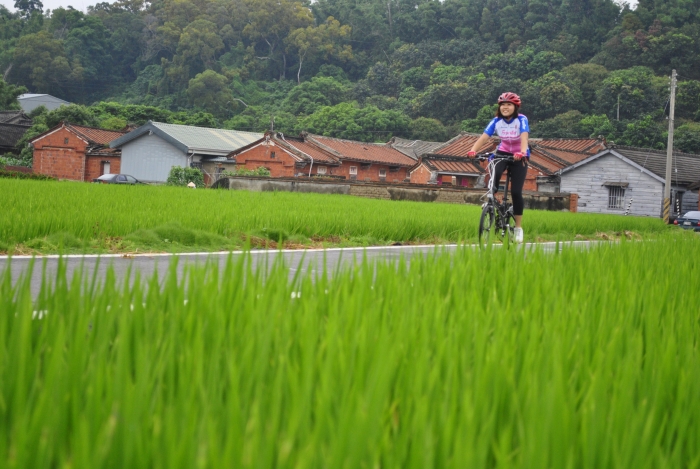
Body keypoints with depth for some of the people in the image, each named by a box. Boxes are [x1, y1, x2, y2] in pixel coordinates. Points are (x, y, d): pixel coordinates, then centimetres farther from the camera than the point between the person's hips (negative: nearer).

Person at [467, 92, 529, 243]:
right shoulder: (497, 121, -11)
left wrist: (522, 152, -54)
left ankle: (518, 227, 4)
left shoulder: (521, 120, -18)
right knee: (495, 173, -33)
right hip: (503, 152, 2)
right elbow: (484, 137, -23)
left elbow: (524, 137, -35)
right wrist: (473, 150, -40)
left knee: (516, 192, -9)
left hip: (519, 156, -2)